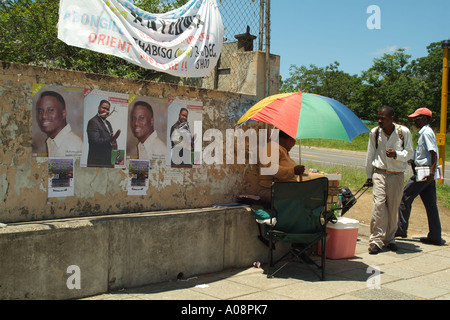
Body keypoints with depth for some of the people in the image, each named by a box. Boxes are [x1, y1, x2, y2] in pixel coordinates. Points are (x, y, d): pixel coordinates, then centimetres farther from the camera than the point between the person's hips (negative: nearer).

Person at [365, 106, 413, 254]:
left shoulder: (404, 132, -5)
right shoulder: (374, 132, 0)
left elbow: (409, 153, 1)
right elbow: (370, 155, 10)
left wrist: (396, 154, -20)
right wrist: (369, 175, 12)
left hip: (397, 175, 0)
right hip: (380, 173, 0)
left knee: (393, 208, 4)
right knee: (379, 204, -13)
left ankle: (389, 239, 20)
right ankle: (376, 240, -11)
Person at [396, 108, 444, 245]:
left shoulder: (426, 132, -12)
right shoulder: (425, 132, 17)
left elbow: (434, 153, -20)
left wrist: (431, 172, -26)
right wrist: (413, 161, 19)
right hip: (428, 173, 10)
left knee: (405, 197, -1)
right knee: (430, 204, 8)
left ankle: (401, 229, 6)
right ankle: (435, 236, 10)